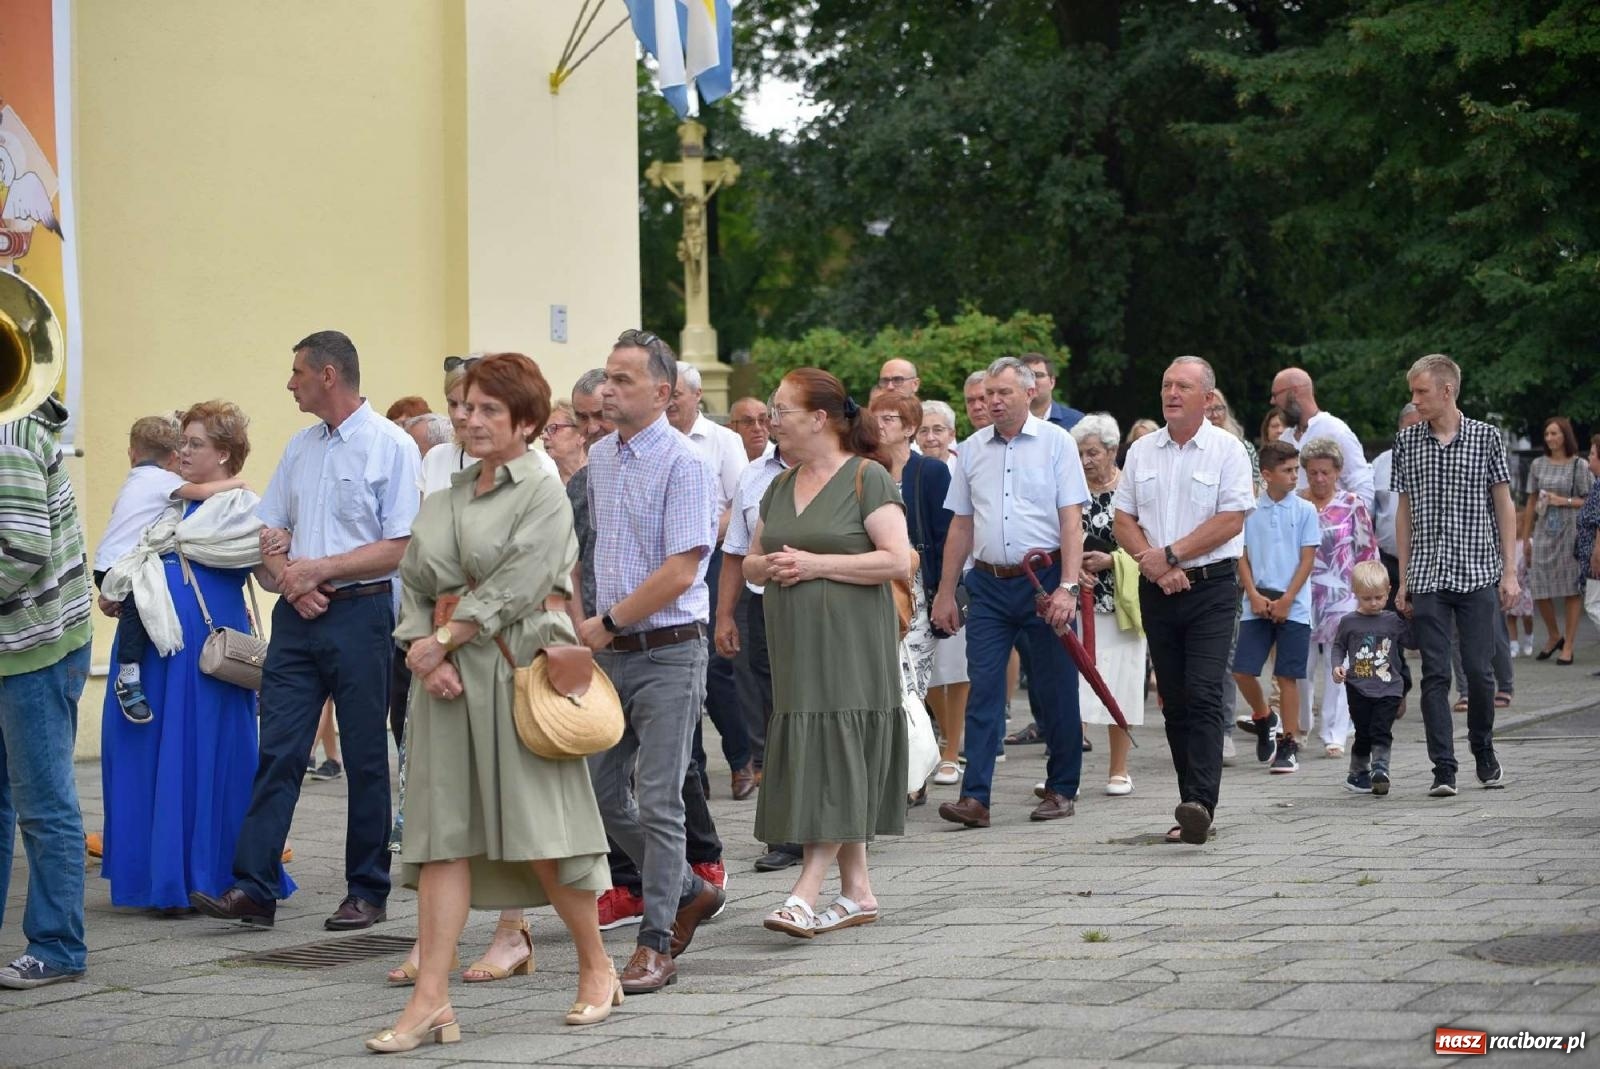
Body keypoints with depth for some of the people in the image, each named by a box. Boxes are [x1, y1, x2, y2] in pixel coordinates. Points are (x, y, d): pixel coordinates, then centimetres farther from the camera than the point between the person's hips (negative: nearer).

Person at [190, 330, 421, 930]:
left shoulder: (391, 447, -6)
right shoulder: (301, 448, 15)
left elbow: (400, 548, -12)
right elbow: (270, 533, 16)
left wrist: (319, 570, -13)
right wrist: (289, 579, -5)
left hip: (360, 614, -6)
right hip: (297, 614, 6)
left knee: (364, 758, 3)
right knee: (277, 750, 0)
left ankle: (367, 892, 11)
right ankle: (253, 889, -1)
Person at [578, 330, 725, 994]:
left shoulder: (684, 465, -13)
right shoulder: (601, 458, 11)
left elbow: (680, 572, -18)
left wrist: (607, 624, -13)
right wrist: (591, 628, 15)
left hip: (668, 653, -8)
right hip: (612, 651, 8)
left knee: (658, 803, -5)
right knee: (601, 793, 10)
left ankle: (656, 944, 3)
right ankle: (689, 893, 28)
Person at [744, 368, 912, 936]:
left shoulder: (867, 478, -7)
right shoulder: (781, 487, 16)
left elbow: (898, 559, -16)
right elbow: (750, 562, 23)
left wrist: (815, 563, -17)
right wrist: (769, 566, -2)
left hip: (850, 648, -7)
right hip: (795, 648, 8)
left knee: (835, 761, -10)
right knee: (813, 761, 7)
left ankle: (805, 894, -15)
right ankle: (857, 891, 14)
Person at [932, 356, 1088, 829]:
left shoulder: (1055, 443, -1)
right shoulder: (973, 449, 9)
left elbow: (1071, 521, -7)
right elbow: (961, 527, 13)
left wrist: (1067, 587, -16)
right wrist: (945, 593, 10)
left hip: (1043, 580, -3)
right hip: (989, 583, 3)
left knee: (1055, 689, 4)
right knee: (983, 689, -4)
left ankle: (1061, 789, 16)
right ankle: (975, 797, -7)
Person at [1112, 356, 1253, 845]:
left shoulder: (1227, 450, -2)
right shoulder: (1142, 451, 11)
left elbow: (1231, 520, -10)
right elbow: (1124, 519, 9)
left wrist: (1171, 556, -13)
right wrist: (1153, 565, -7)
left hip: (1211, 588, -5)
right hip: (1157, 590, 5)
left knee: (1203, 696, -15)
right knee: (1174, 702, 6)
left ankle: (1201, 804, -23)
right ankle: (1193, 808, 11)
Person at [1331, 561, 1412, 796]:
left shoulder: (1393, 621, 3)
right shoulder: (1349, 622, 2)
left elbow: (1412, 641, 10)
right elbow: (1339, 646, 10)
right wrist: (1337, 666, -6)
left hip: (1388, 688, 0)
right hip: (1358, 688, 0)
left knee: (1381, 732, -11)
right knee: (1363, 733, 7)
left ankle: (1380, 768, -16)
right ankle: (1358, 773, 19)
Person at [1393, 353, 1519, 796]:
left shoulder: (1486, 437, 1)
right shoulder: (1406, 442, 7)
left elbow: (1504, 506, 4)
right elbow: (1405, 512, 11)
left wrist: (1510, 571, -1)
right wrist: (1403, 580, 8)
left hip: (1478, 576, -1)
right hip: (1427, 578, 1)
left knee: (1479, 671, 0)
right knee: (1435, 674, -2)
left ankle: (1483, 749, 23)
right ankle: (1443, 768, 0)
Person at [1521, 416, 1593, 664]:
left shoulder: (1579, 465, -1)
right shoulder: (1539, 465, 9)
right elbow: (1531, 503, 12)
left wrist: (1564, 501, -14)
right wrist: (1526, 537, 11)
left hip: (1570, 532, -4)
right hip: (1543, 532, 4)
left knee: (1571, 588, -2)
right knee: (1538, 588, 1)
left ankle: (1569, 645, 4)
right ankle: (1553, 636, 24)